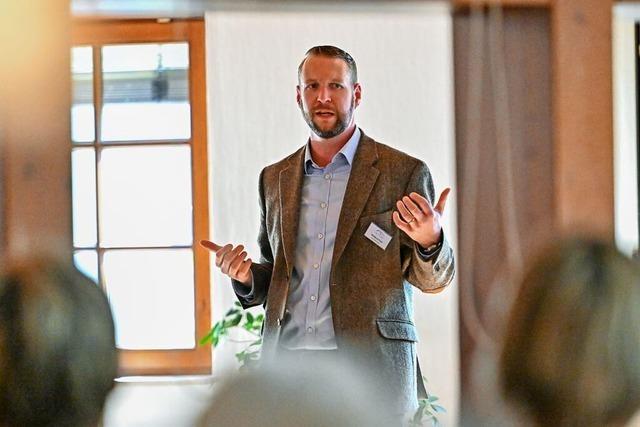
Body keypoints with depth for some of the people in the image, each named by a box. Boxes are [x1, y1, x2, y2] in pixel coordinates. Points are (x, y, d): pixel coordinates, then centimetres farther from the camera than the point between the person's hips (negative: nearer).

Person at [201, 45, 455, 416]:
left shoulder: (405, 173, 2)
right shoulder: (274, 179, 15)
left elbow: (433, 281, 3)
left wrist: (430, 242, -19)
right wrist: (247, 277, 1)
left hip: (371, 361, -3)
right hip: (288, 359, 3)